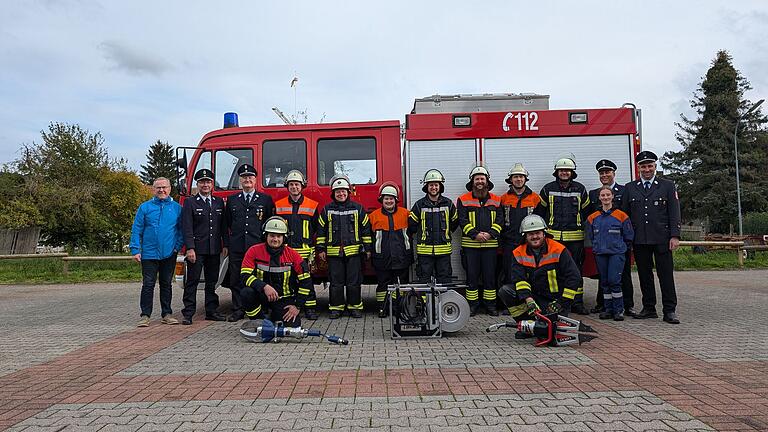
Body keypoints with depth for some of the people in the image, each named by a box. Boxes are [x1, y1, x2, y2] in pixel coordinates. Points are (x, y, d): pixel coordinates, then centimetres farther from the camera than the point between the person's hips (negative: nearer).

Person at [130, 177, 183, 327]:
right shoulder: (145, 207, 2)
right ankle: (145, 315, 8)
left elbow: (181, 229, 8)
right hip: (149, 254, -1)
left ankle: (166, 314, 19)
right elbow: (136, 230, 0)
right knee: (148, 285, 1)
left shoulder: (177, 208, 5)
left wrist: (178, 246, -5)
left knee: (166, 284, 11)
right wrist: (135, 250, -7)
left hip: (169, 254, 2)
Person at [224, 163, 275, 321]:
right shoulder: (232, 200, 14)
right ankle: (238, 310, 14)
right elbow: (227, 224, 16)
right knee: (236, 280, 5)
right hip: (236, 248, 2)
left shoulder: (266, 199, 8)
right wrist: (226, 244, 9)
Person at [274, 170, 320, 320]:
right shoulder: (279, 205, 9)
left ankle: (310, 308, 7)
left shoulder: (312, 205, 6)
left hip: (304, 251, -1)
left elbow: (315, 229, 8)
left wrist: (313, 250, 3)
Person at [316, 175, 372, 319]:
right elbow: (321, 230, 10)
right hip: (334, 252, 1)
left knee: (354, 282, 3)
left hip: (354, 252, 0)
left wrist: (367, 248, 5)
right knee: (336, 282, 4)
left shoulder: (358, 208, 6)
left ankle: (355, 306, 14)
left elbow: (366, 229, 8)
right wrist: (321, 249, 5)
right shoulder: (327, 210, 8)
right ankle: (336, 307, 14)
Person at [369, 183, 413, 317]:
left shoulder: (405, 214, 6)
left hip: (401, 257, 1)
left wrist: (410, 254, 12)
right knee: (383, 283, 5)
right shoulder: (374, 216, 4)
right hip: (382, 258, -1)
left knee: (401, 283, 7)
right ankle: (382, 308, 13)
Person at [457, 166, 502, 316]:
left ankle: (490, 304, 16)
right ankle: (472, 304, 13)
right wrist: (475, 234, -15)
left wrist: (490, 234, -11)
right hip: (470, 244, -1)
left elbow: (499, 220, 4)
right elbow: (462, 220, -4)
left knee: (490, 275, 6)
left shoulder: (496, 200, 10)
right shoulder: (463, 200, 3)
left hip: (490, 244, 2)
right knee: (472, 275, 3)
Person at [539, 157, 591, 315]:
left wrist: (583, 228, 13)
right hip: (553, 236, -1)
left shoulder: (580, 189, 8)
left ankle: (577, 303, 11)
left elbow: (586, 211, 17)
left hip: (575, 237, 1)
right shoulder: (548, 189, 5)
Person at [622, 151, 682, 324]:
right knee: (644, 275, 7)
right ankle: (649, 308, 16)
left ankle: (669, 310, 3)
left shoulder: (667, 186, 8)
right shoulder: (630, 188, 11)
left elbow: (674, 213, 2)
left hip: (661, 239, -2)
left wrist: (675, 236, -7)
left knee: (666, 274, -2)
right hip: (639, 240, 2)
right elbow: (624, 214, 10)